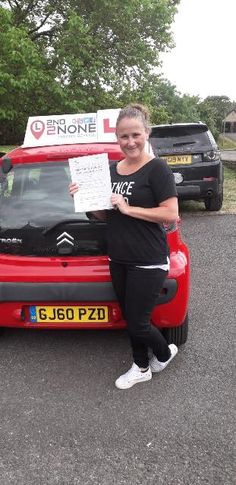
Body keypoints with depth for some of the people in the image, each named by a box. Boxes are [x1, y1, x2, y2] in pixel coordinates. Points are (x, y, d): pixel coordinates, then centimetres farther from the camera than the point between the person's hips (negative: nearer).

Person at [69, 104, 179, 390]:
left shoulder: (157, 169, -11)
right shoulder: (113, 170, 10)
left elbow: (171, 214, -18)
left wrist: (128, 208, -20)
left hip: (148, 263, -7)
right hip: (118, 260, 7)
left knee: (138, 324, 2)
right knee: (129, 319, 17)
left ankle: (165, 353, 33)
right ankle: (141, 368, 37)